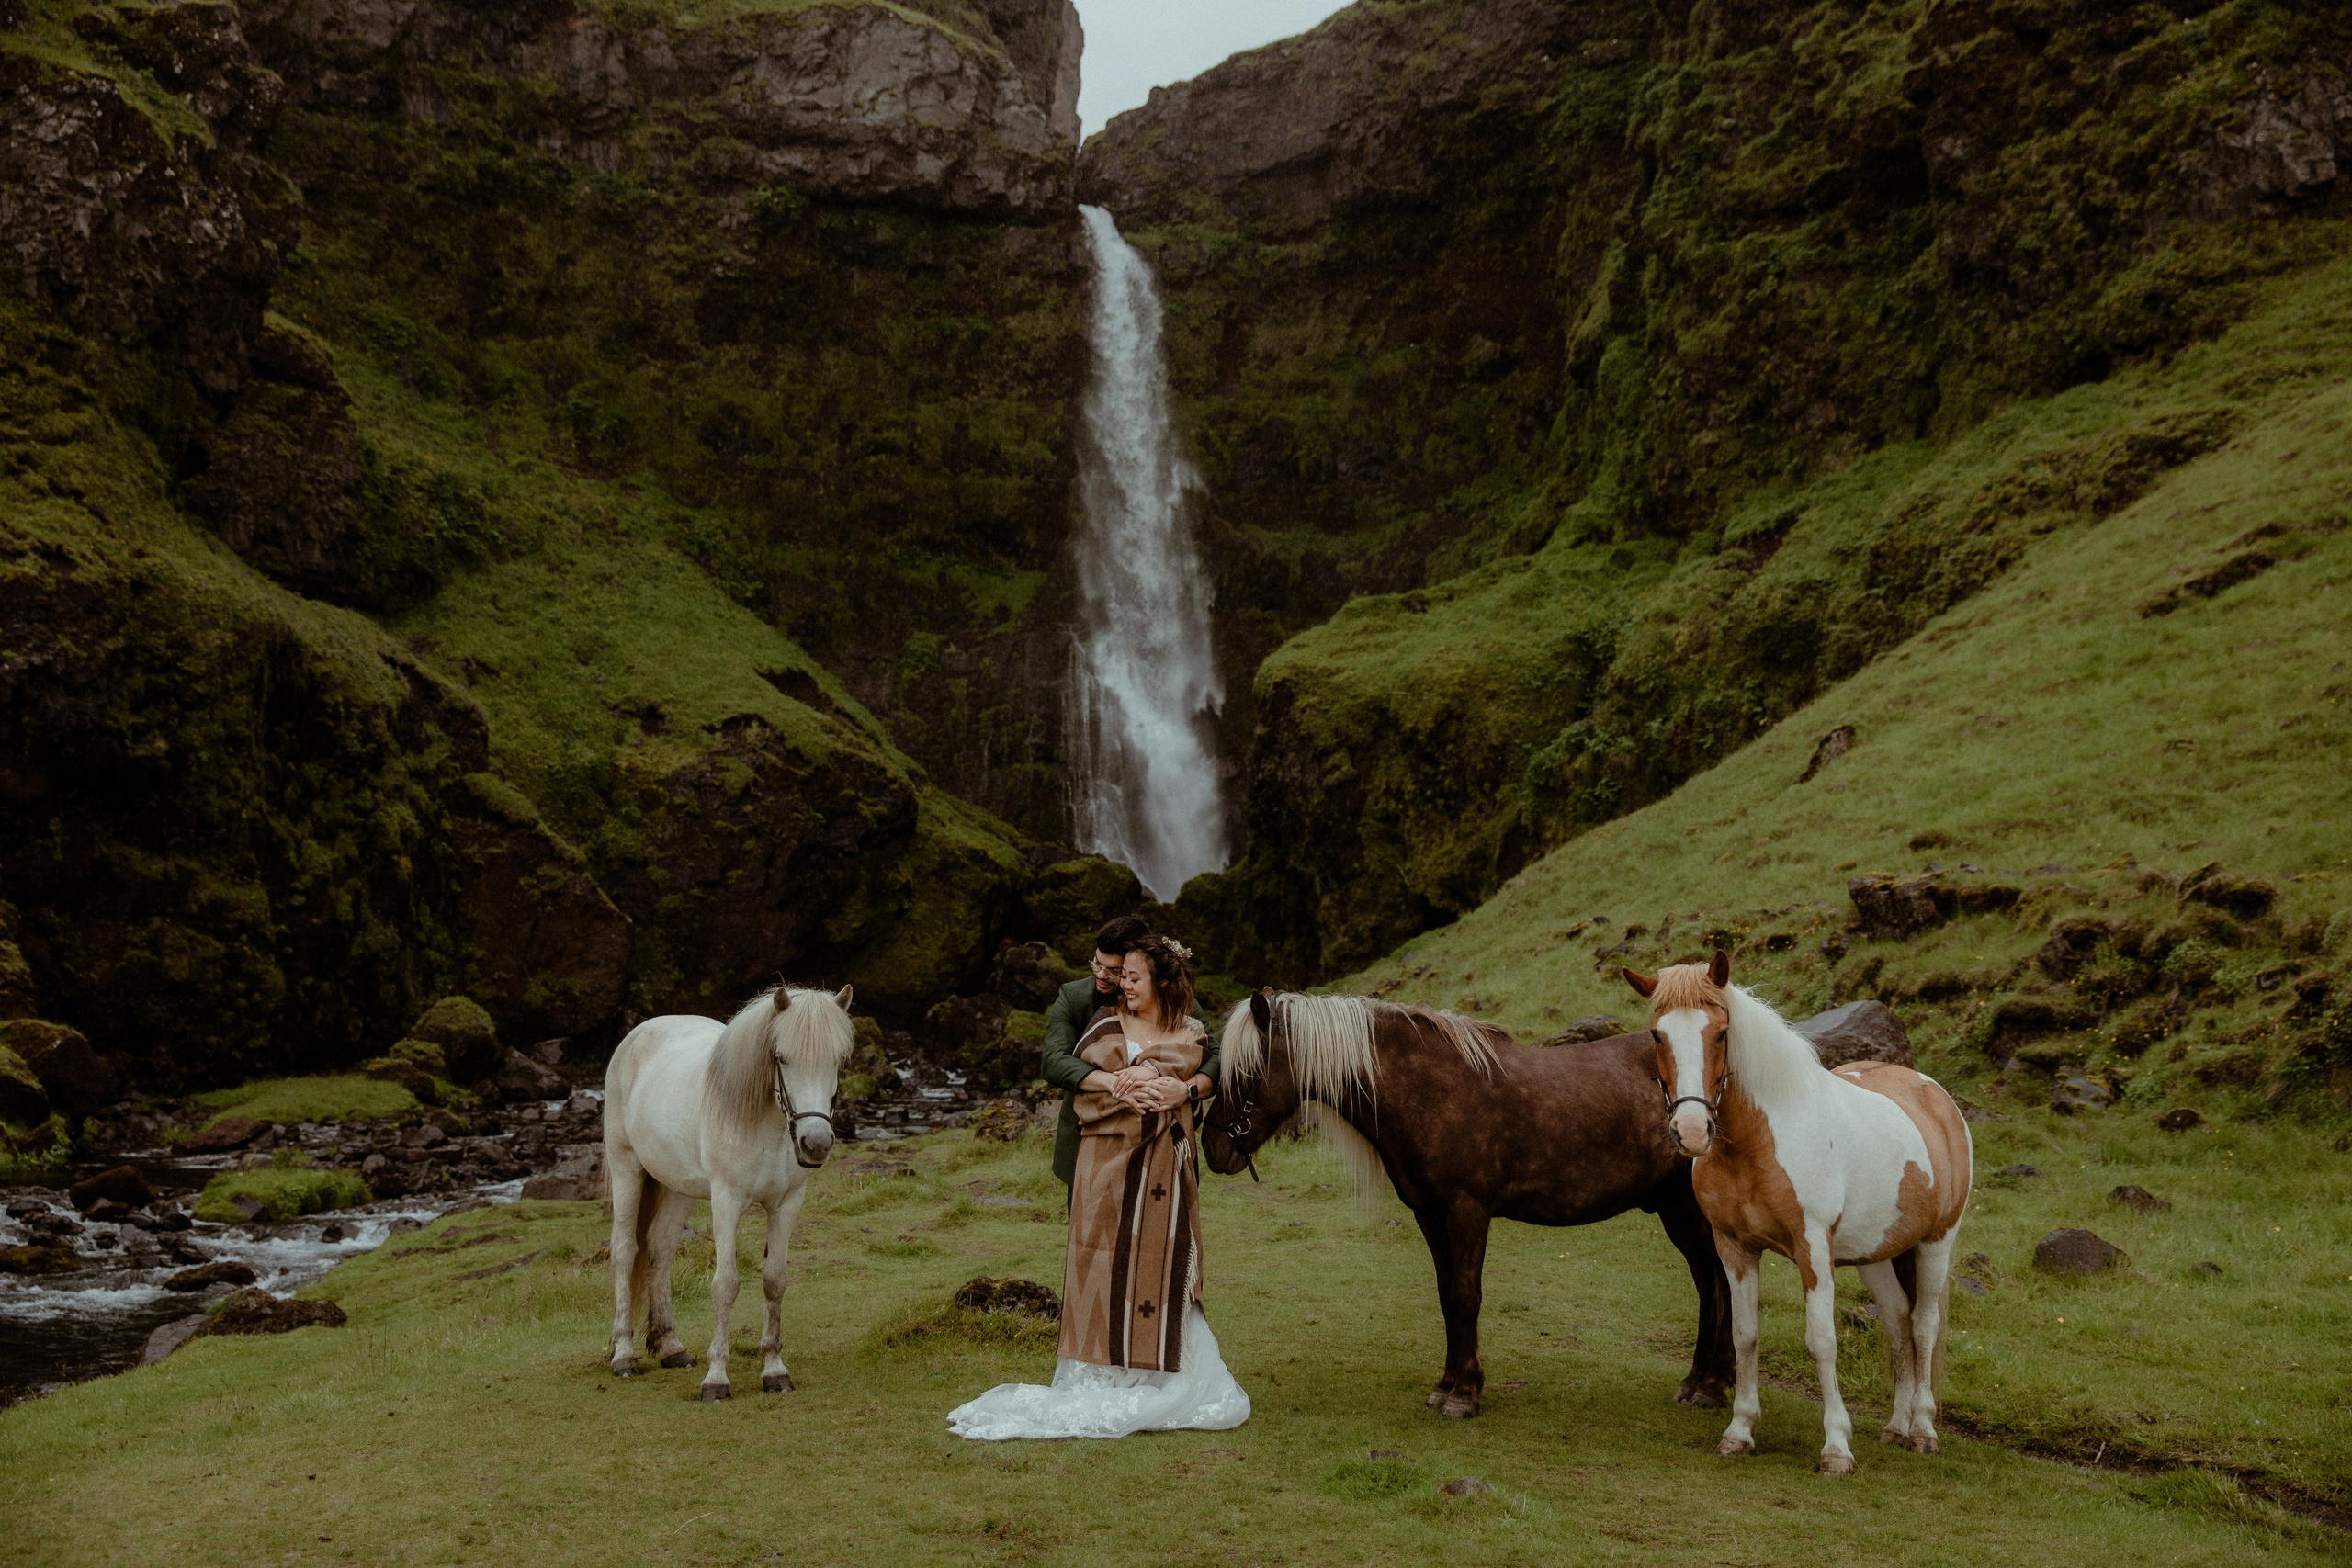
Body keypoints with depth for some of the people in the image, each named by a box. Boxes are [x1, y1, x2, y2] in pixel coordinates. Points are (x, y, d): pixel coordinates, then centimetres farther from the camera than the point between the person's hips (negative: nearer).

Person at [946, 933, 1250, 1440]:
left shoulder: (1192, 1032, 8)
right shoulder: (1107, 1021, 7)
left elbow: (1214, 1075, 4)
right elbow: (1075, 1071, 0)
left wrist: (1187, 1089, -15)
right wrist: (1119, 1083, -17)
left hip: (1167, 1160, 1)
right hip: (1109, 1155, 0)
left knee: (1162, 1256, 4)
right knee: (1106, 1253, -1)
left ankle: (1157, 1371, 15)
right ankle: (1103, 1374, 7)